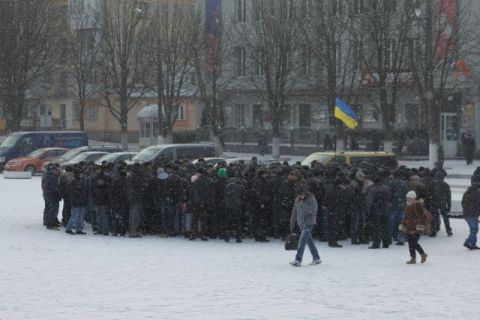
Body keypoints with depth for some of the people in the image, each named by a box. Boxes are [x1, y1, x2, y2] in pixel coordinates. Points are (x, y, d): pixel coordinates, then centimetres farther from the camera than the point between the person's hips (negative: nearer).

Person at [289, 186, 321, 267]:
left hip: (309, 223, -7)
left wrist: (303, 205, -30)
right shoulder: (297, 200, 5)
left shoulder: (311, 199, -13)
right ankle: (317, 258, 20)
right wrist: (292, 223, 17)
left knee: (302, 240, -16)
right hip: (301, 224, 7)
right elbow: (295, 211, 15)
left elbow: (313, 211, -26)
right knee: (309, 241, 11)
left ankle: (298, 260, -21)